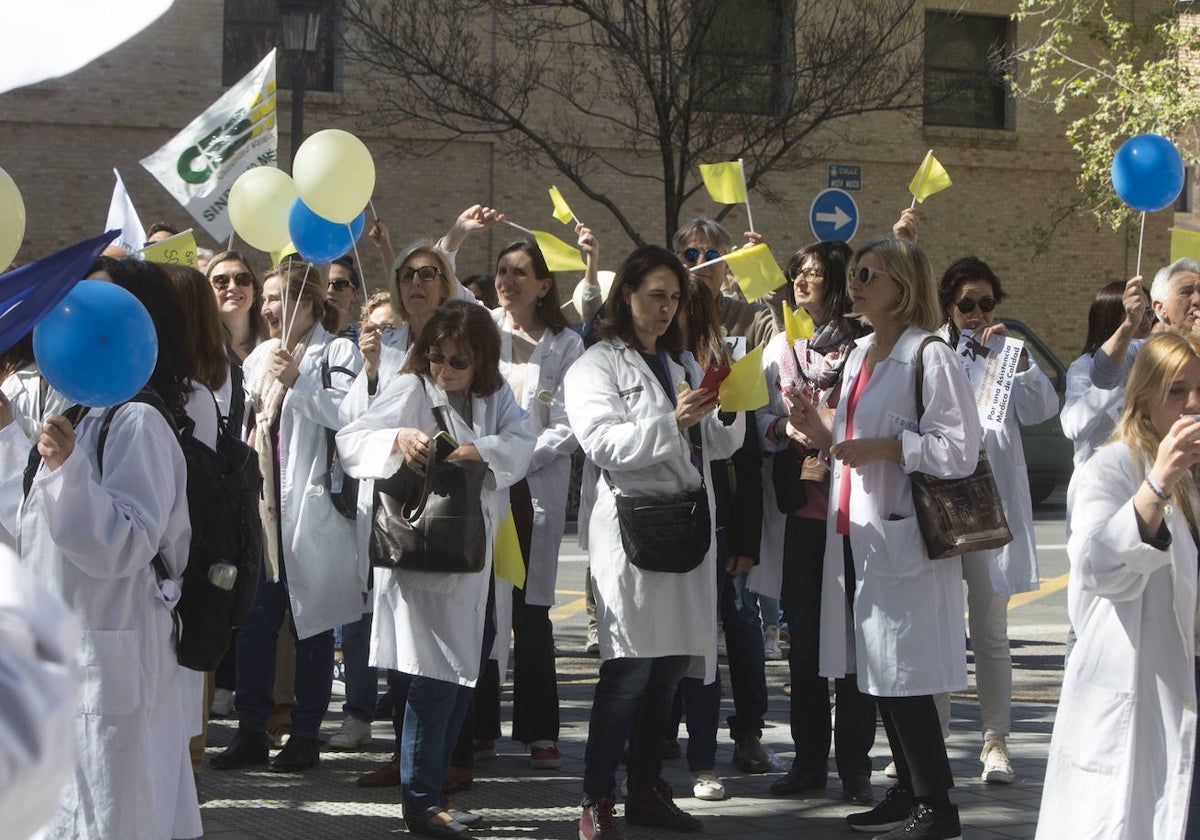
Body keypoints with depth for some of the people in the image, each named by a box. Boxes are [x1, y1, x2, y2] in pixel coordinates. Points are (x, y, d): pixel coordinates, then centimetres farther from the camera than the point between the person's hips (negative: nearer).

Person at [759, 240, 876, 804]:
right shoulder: (781, 348, 14)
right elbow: (763, 420, 11)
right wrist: (785, 429, -9)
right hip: (799, 509, 4)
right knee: (803, 640, 7)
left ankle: (855, 766, 6)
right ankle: (809, 761, 17)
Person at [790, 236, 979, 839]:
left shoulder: (930, 357, -11)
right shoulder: (859, 355, 16)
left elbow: (960, 450, -15)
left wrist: (886, 447, -18)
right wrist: (821, 433, 8)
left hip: (903, 539, -9)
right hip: (855, 535, 9)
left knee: (902, 677, -7)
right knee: (876, 675, 12)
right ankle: (907, 791, 22)